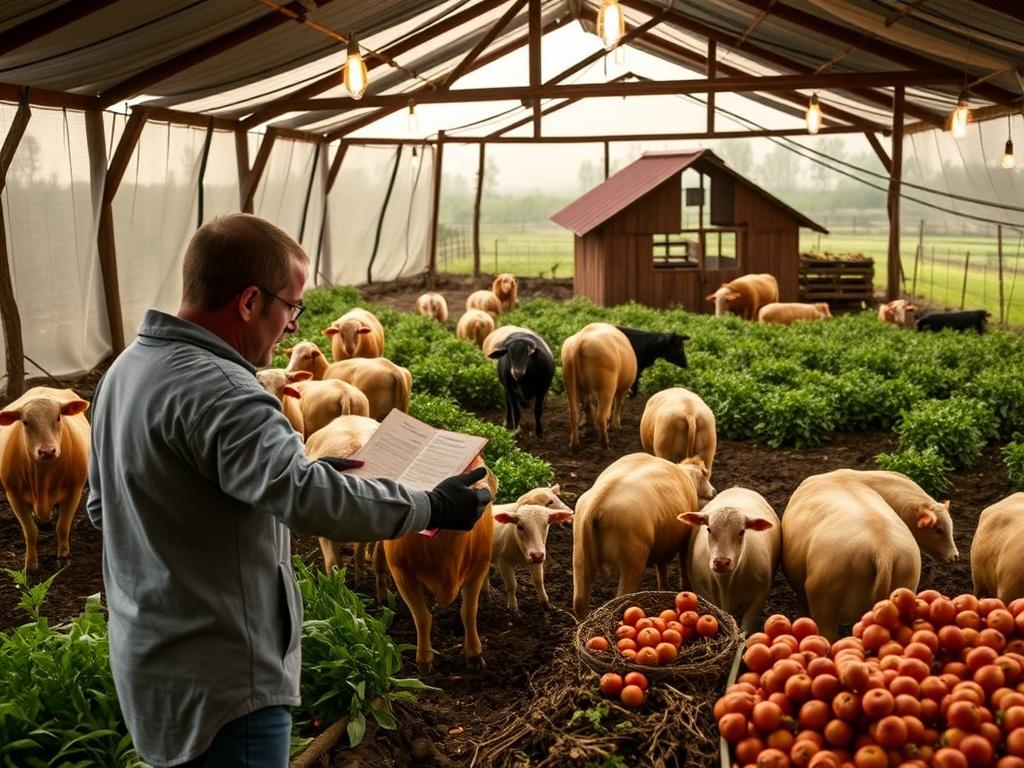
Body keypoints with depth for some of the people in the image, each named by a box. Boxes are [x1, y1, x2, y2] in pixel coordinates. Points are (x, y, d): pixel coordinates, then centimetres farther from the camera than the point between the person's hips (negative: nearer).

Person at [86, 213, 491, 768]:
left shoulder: (128, 367, 6)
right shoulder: (214, 390, -26)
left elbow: (102, 505, 17)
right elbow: (308, 497, -37)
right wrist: (432, 507, -25)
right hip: (220, 682, -10)